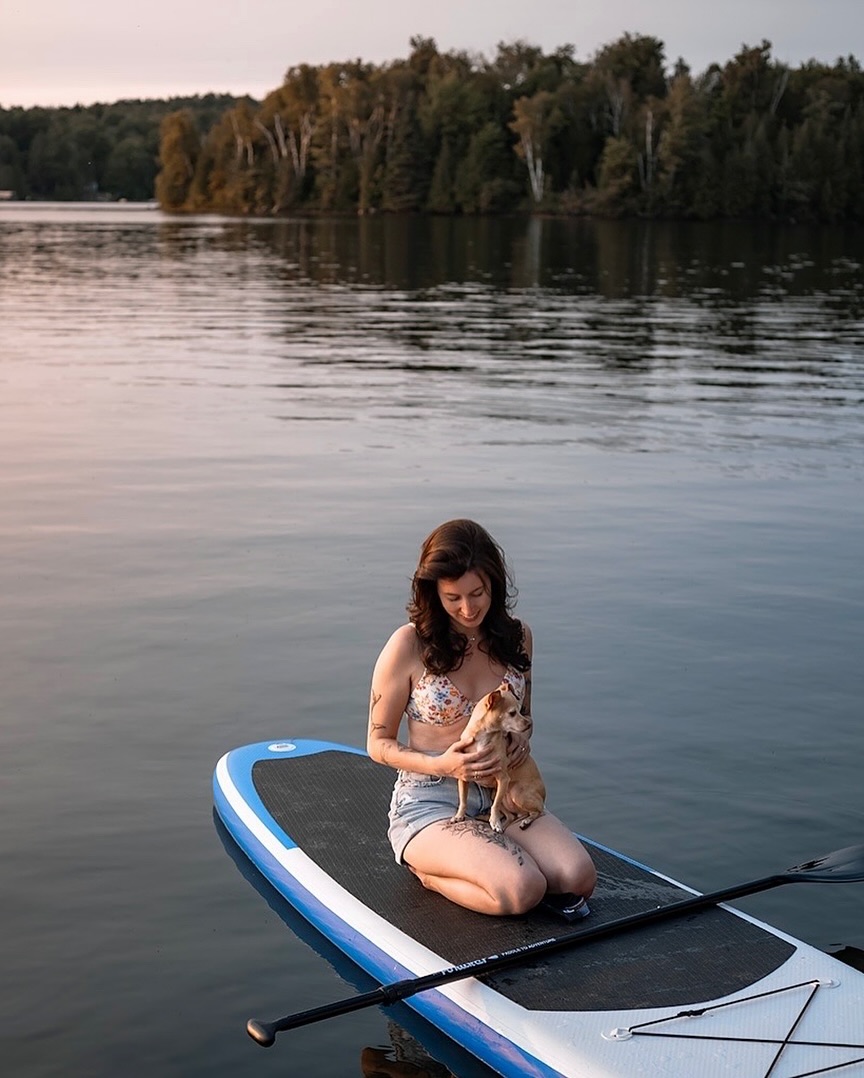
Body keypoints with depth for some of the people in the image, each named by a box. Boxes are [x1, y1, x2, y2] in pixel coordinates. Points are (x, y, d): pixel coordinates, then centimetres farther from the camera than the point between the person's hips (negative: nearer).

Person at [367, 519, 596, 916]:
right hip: (430, 803, -5)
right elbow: (378, 743, -4)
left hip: (502, 796, 5)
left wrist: (521, 738, -4)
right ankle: (430, 871, 0)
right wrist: (441, 765, -21)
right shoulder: (409, 645, -10)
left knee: (579, 878, -20)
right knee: (523, 890, -29)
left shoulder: (516, 636, 5)